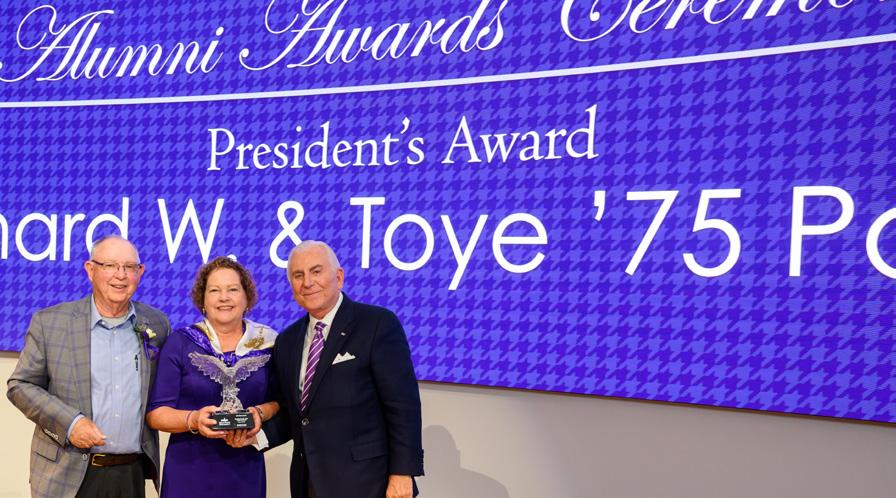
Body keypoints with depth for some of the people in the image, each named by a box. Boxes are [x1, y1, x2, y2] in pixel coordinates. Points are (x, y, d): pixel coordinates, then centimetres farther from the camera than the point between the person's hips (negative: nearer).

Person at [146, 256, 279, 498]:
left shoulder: (267, 343, 1)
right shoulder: (180, 343, -3)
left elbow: (280, 400, 5)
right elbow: (155, 413, -5)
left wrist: (259, 413, -16)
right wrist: (193, 420, -23)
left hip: (246, 473, 2)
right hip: (188, 471, -1)